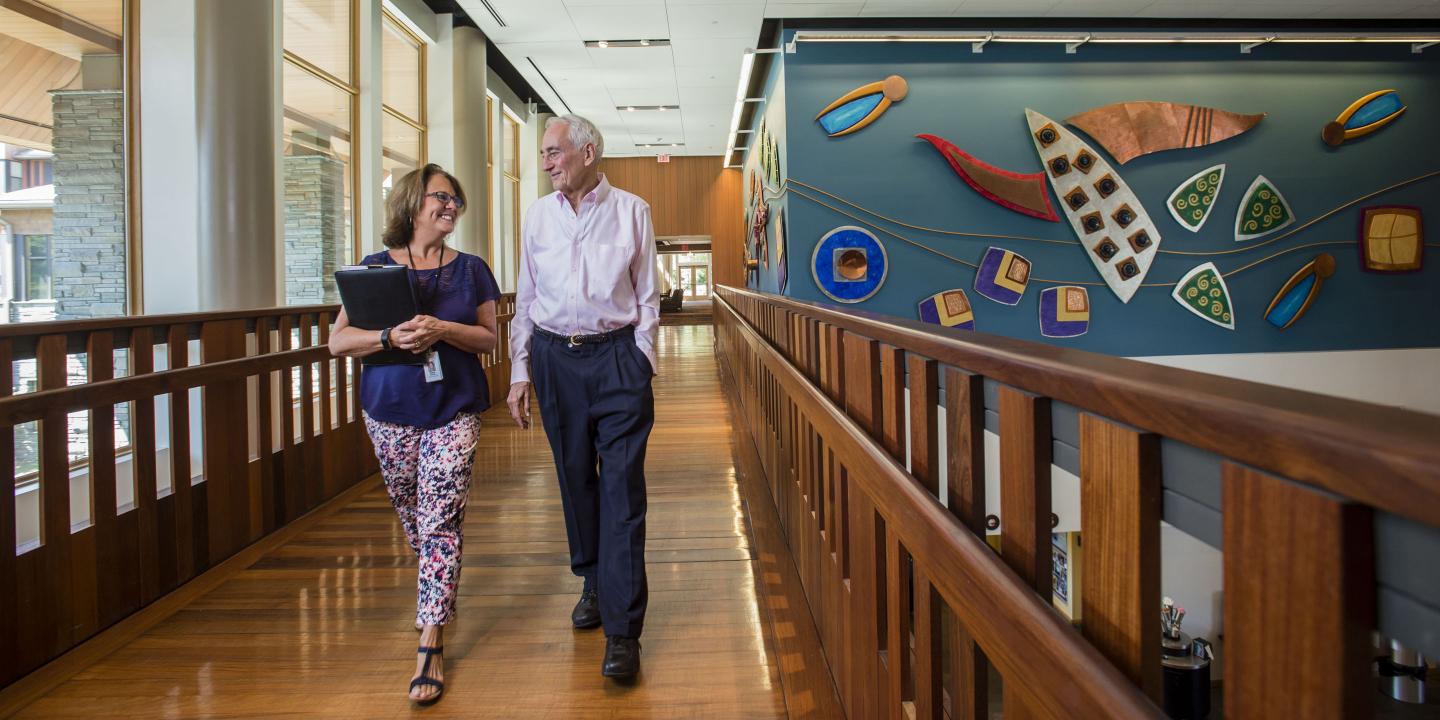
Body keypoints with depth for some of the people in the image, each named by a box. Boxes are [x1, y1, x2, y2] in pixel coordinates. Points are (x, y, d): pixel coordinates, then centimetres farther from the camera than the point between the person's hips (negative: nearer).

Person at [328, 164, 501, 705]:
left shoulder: (470, 269, 3)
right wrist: (390, 337, -22)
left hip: (454, 410, -1)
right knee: (410, 512, 15)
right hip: (391, 410, 2)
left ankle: (431, 648, -3)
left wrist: (443, 329, -19)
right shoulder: (377, 266, 1)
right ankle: (437, 593, 44)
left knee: (441, 522, -7)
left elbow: (488, 339, 0)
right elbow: (338, 341, -3)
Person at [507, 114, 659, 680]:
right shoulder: (539, 214, 8)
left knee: (622, 489, -6)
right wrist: (520, 372, 7)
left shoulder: (631, 211, 1)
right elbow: (525, 299, 11)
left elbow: (646, 297, 4)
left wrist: (639, 364, -3)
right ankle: (594, 582, 32)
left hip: (617, 356, -3)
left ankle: (622, 630, -4)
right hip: (556, 357, 3)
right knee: (575, 479, 11)